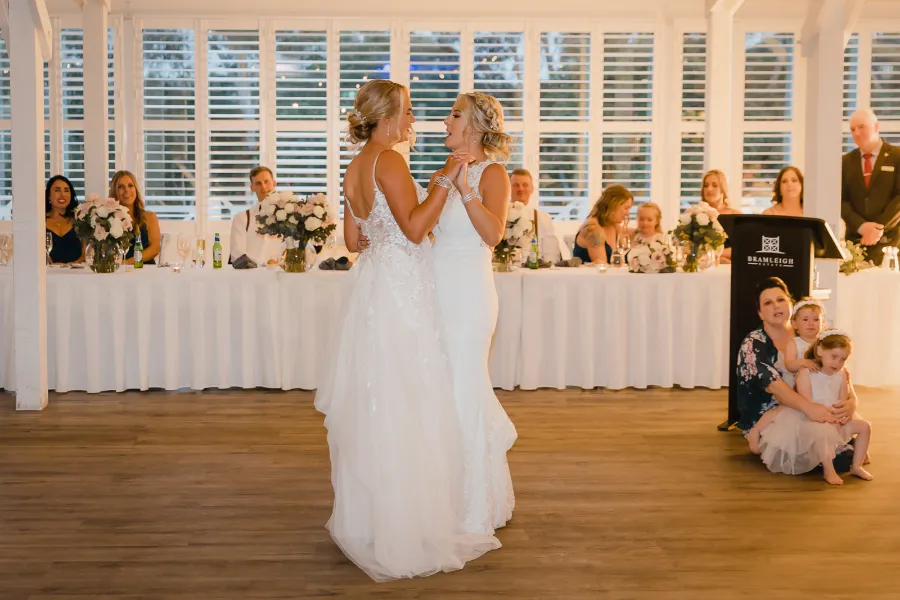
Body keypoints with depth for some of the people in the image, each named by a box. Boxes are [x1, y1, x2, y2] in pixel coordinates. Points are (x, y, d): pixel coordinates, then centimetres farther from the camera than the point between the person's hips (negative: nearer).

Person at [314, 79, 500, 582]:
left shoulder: (355, 168, 14)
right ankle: (405, 527, 3)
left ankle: (367, 516, 24)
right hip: (401, 286, -10)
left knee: (375, 403, 14)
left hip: (373, 280, 10)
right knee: (405, 408, -4)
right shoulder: (389, 160, -13)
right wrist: (446, 180, -17)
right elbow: (414, 228, -22)